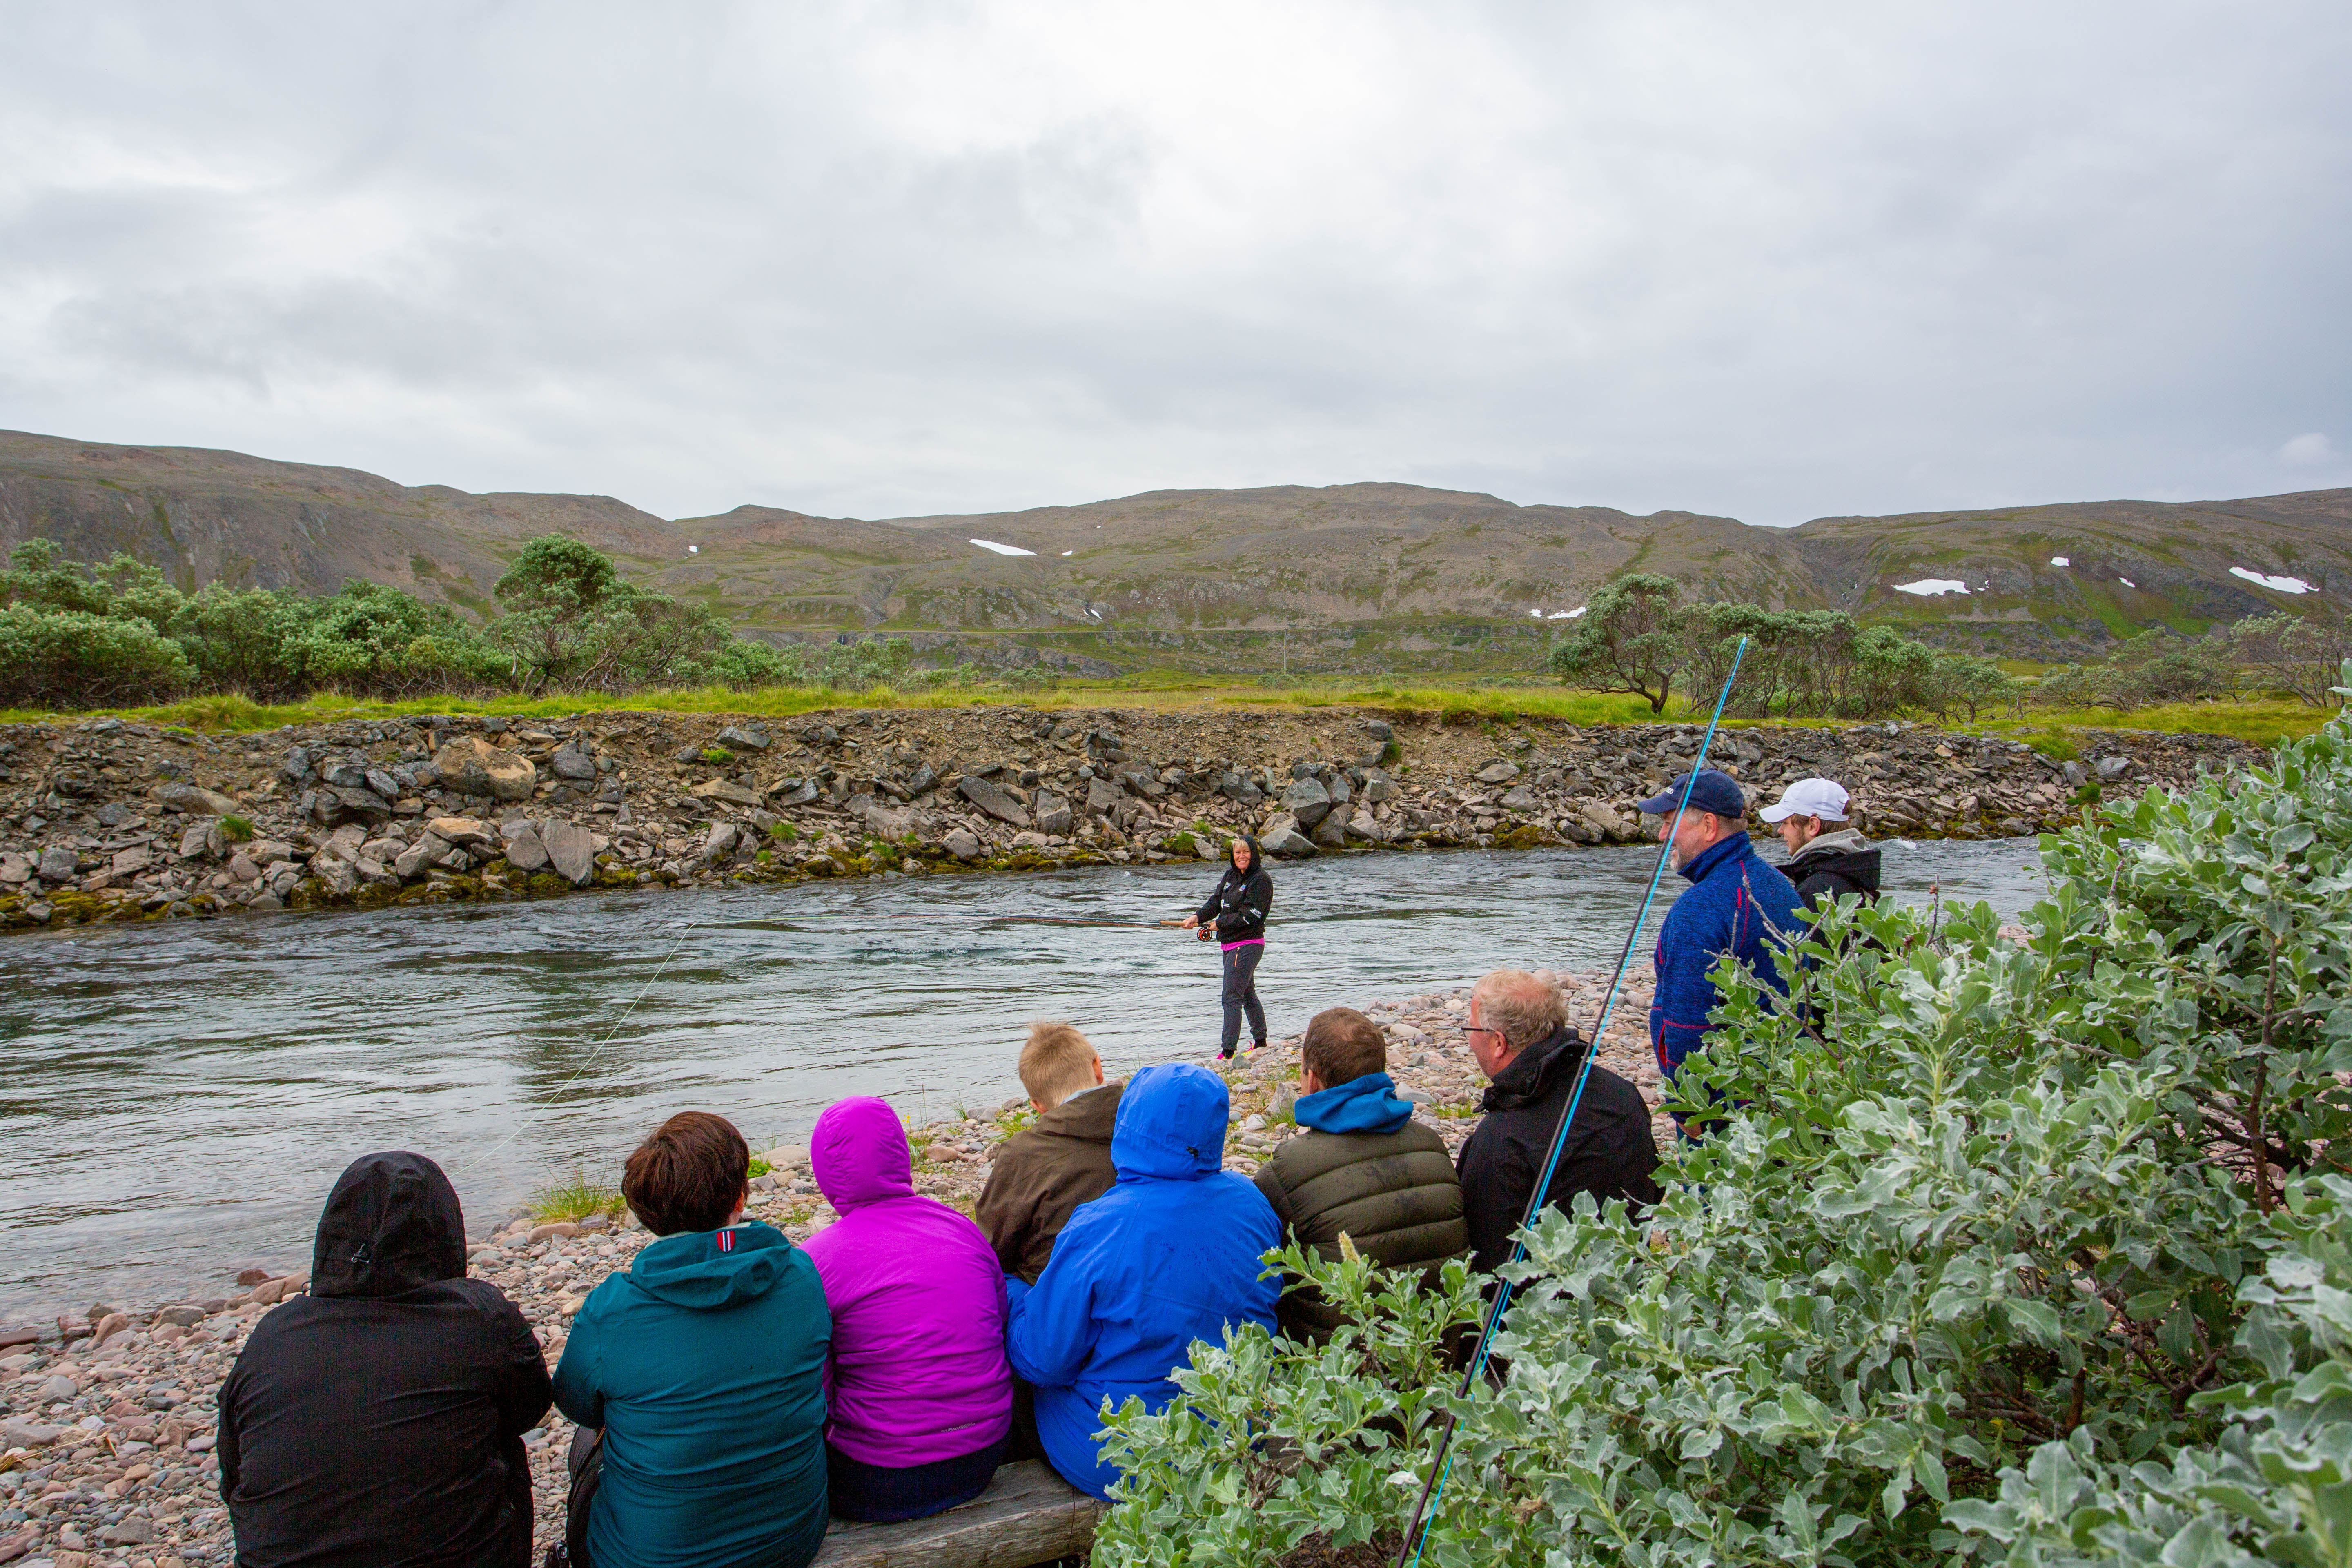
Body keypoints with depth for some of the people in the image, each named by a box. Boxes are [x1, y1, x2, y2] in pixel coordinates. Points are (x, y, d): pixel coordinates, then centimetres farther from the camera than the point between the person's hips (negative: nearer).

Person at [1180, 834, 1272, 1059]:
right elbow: (1215, 902, 8)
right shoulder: (1230, 875, 12)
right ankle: (1260, 1043, 30)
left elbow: (1249, 917, -18)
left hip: (1247, 945, -9)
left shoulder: (1261, 880, -12)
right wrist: (1198, 916, -10)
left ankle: (1227, 1053, -12)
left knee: (1231, 998, -12)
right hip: (1230, 945, 9)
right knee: (1248, 995, 18)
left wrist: (1218, 925, -12)